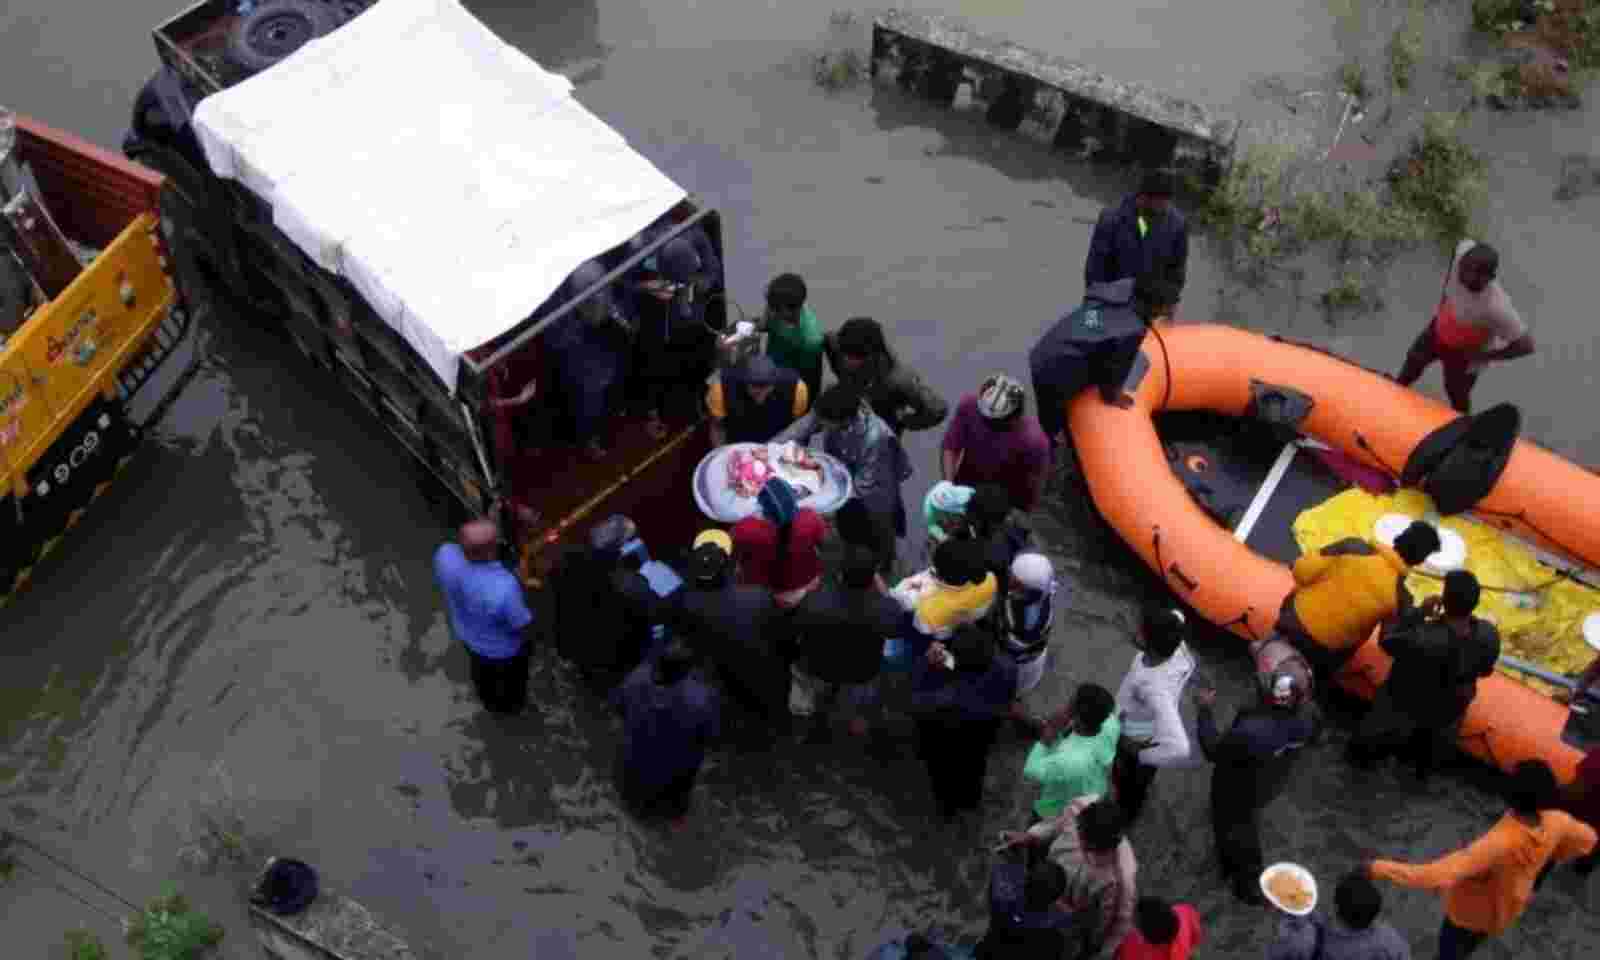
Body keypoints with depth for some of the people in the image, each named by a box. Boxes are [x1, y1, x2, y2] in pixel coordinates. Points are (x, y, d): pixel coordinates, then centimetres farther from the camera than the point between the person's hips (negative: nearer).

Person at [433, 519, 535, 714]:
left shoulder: (445, 555, -32)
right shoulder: (503, 589, -47)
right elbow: (522, 626, -28)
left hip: (466, 632, 5)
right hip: (502, 647, -5)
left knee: (481, 668, 36)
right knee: (512, 676, 31)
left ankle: (489, 701, 66)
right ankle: (510, 705, 61)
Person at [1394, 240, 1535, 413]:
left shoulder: (1495, 307, -46)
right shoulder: (1464, 250, -34)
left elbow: (1526, 345, -34)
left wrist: (1483, 356, -23)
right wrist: (1443, 300, -4)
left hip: (1464, 354, -5)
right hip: (1439, 328, 5)